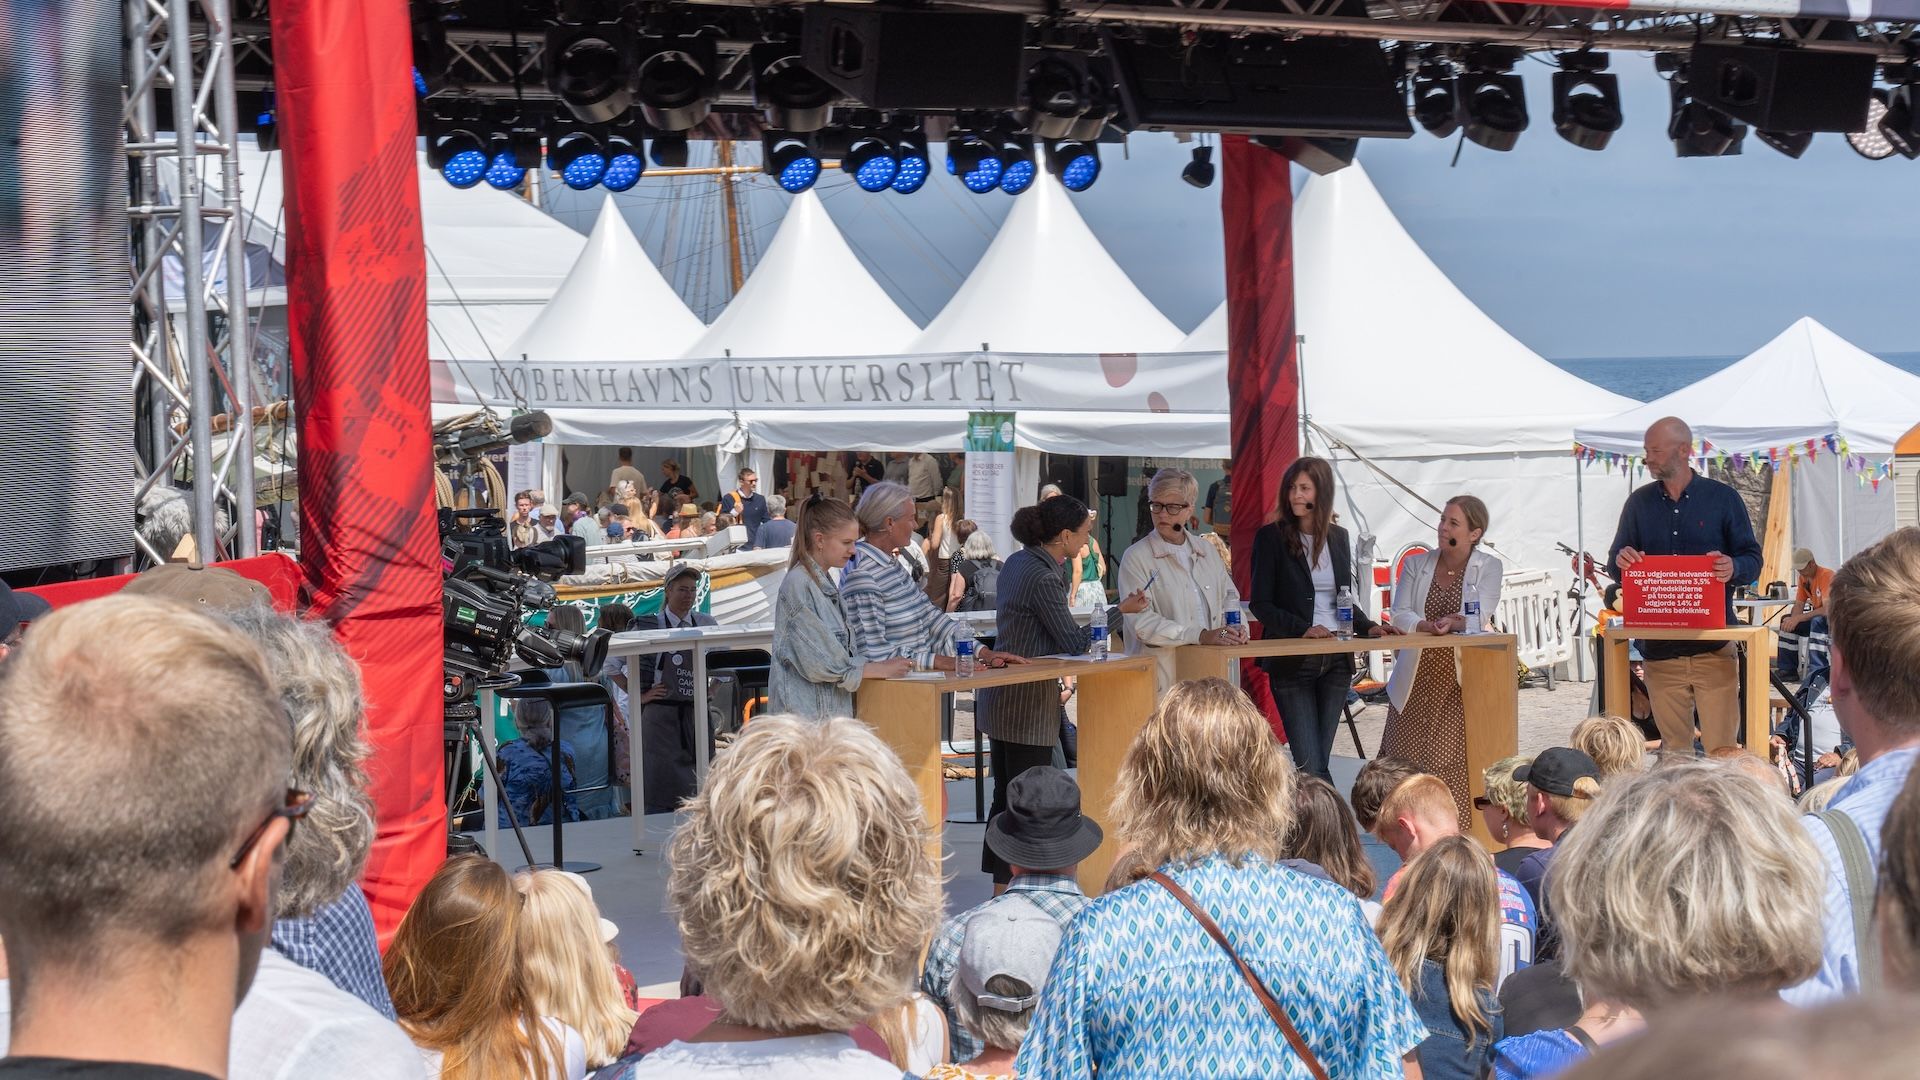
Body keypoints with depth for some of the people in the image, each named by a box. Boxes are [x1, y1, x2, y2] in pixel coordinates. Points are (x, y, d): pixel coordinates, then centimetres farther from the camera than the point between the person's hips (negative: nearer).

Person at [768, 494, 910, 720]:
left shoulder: (826, 584, 16)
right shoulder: (798, 585, -13)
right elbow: (817, 661, -16)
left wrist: (880, 664, 4)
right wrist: (879, 669, -10)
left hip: (832, 710, 9)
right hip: (805, 713, -9)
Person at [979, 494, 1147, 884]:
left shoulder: (1018, 562, 9)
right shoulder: (1043, 577, -21)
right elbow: (1074, 642, -16)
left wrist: (1061, 567, 13)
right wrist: (1122, 611, -11)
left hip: (1001, 698, 10)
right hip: (1027, 704, -10)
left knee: (1007, 794, 15)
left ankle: (1001, 880, 21)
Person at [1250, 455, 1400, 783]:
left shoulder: (1338, 537, 11)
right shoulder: (1271, 537, -3)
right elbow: (1260, 604, -7)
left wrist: (1368, 628, 0)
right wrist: (1302, 629, -20)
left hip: (1336, 661, 4)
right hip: (1292, 663, -4)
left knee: (1319, 760, 6)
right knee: (1312, 765, -11)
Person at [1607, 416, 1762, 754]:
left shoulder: (1722, 498, 5)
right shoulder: (1639, 503, 13)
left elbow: (1753, 559, 4)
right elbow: (1615, 563, 13)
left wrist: (1734, 568, -19)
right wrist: (1621, 561, -11)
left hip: (1714, 648, -2)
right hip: (1660, 648, 2)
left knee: (1721, 748, -6)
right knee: (1673, 750, 3)